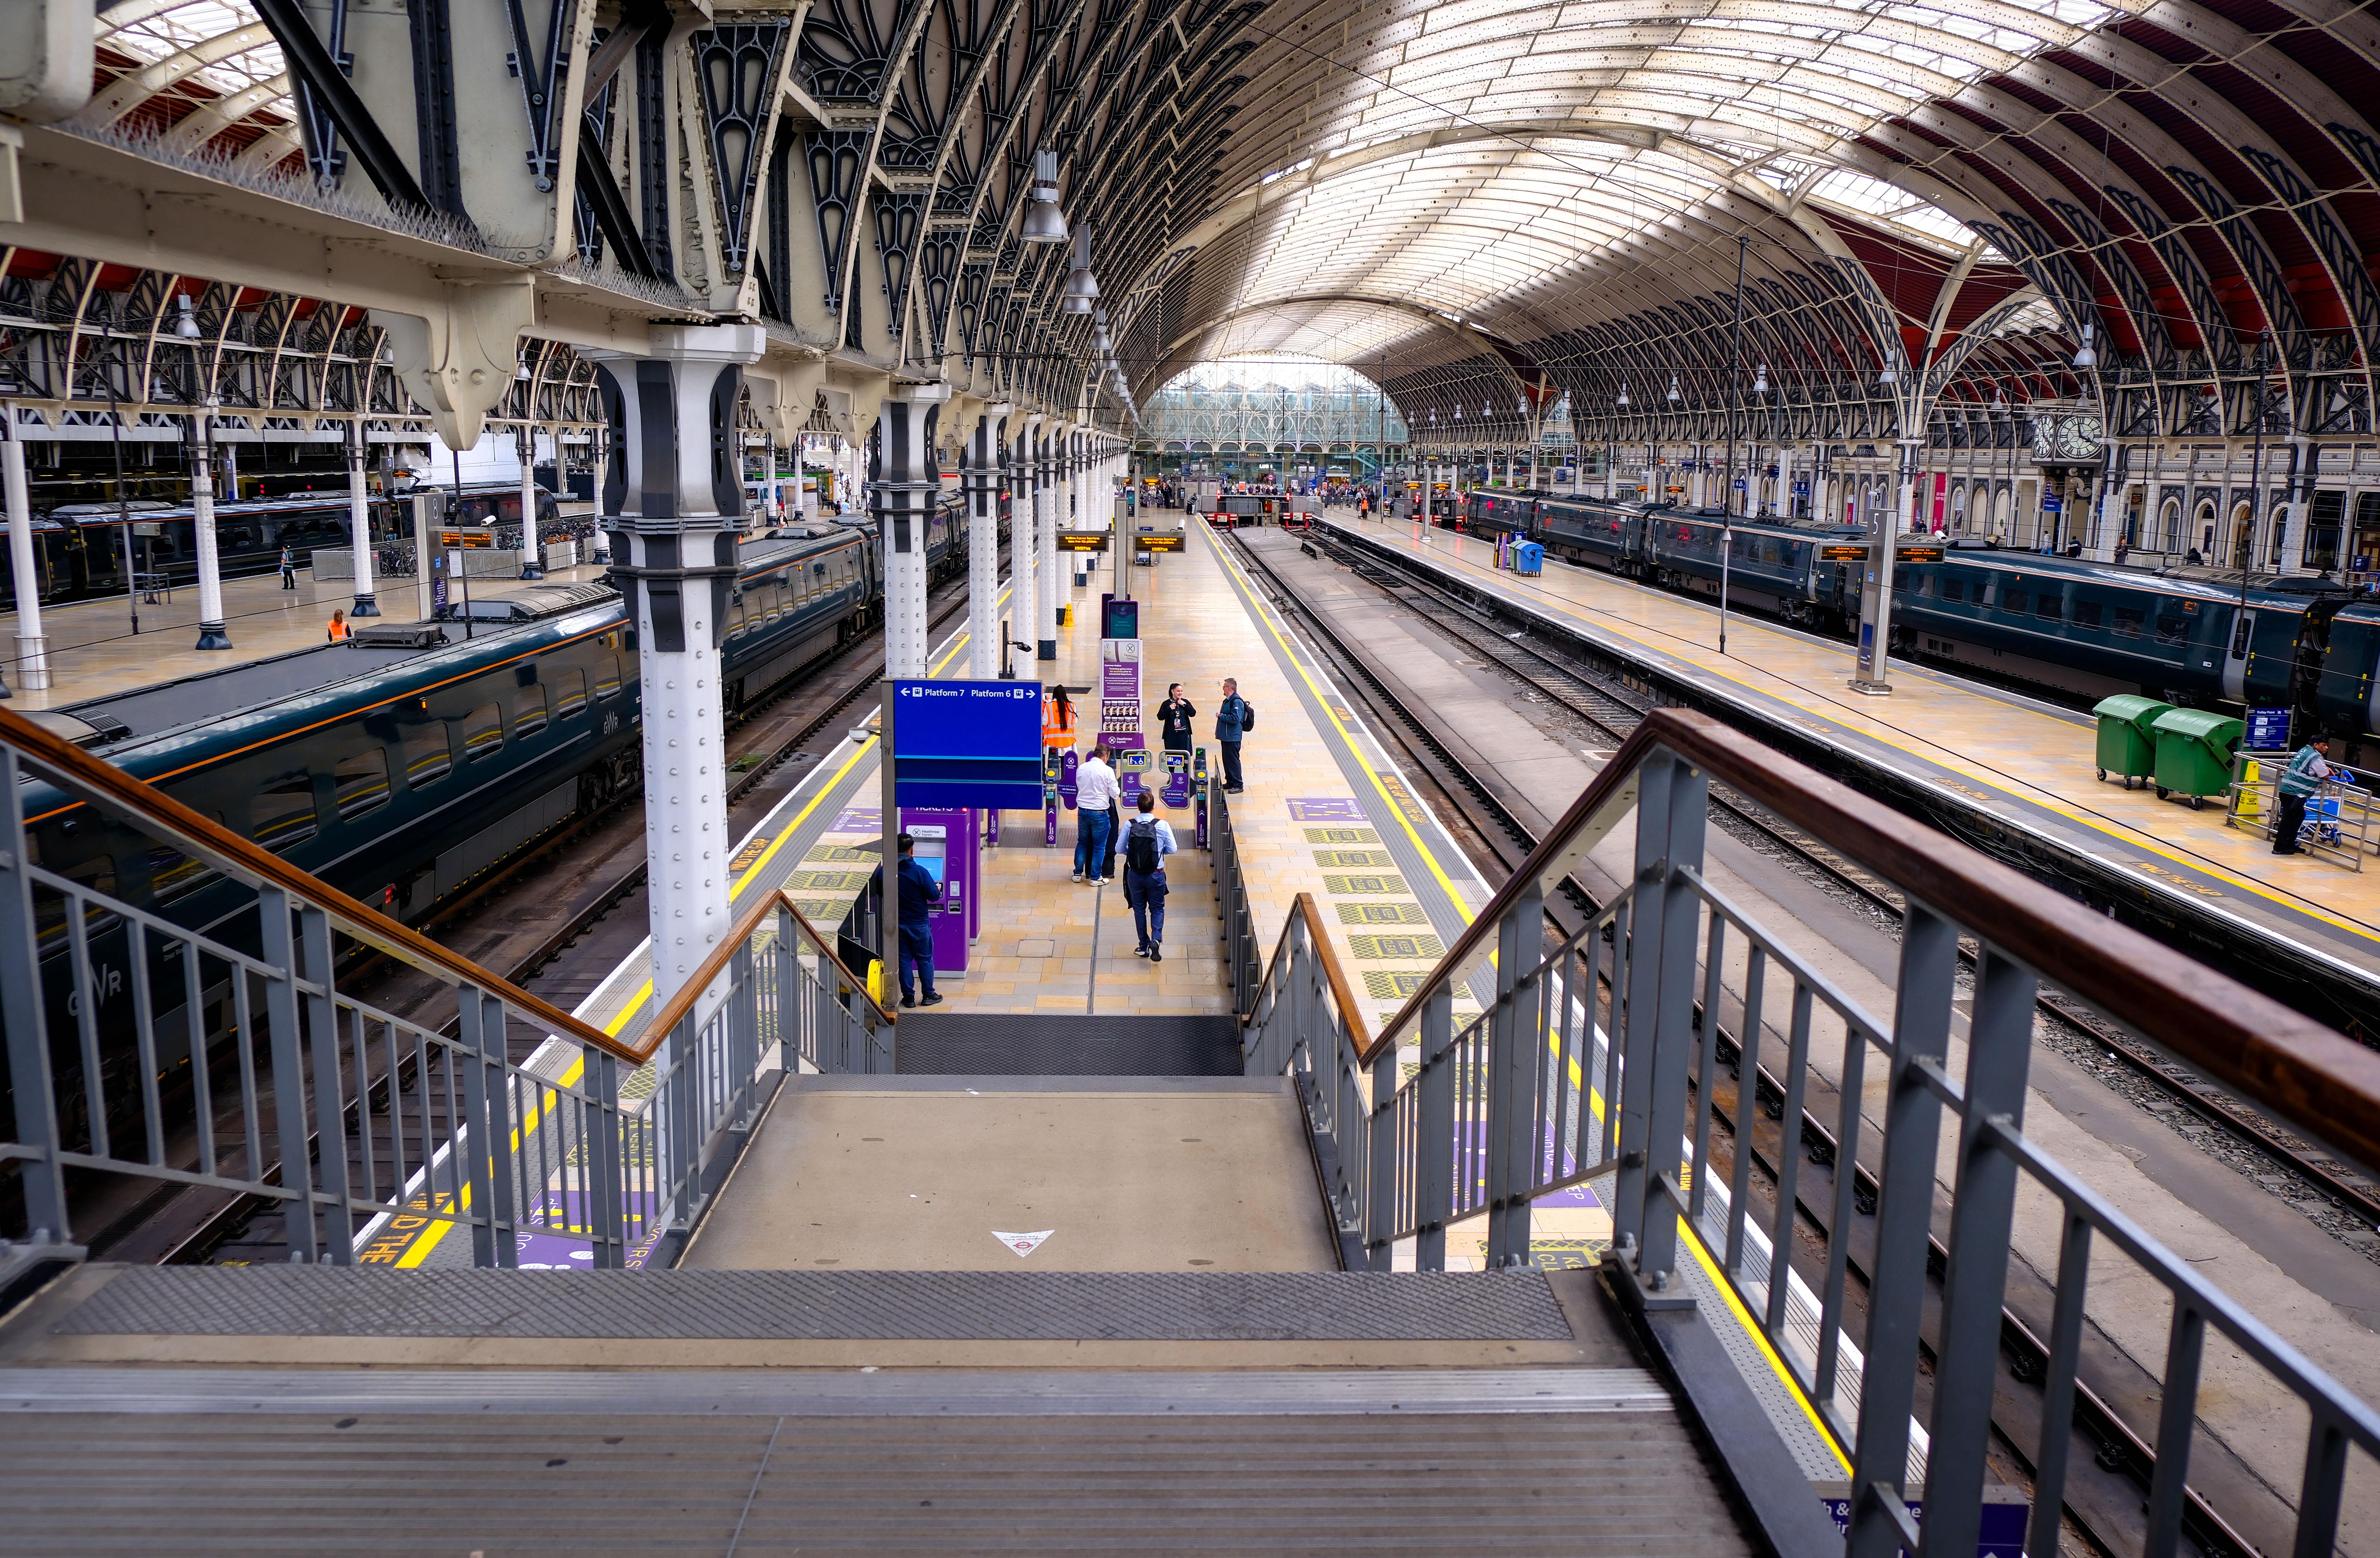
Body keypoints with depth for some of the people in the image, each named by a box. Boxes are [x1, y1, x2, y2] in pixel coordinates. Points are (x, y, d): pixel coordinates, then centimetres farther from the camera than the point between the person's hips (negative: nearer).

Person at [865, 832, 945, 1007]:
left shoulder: (883, 872, -10)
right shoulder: (920, 872, -20)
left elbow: (880, 893, 6)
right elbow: (934, 896, -14)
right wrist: (938, 889, 9)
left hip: (896, 925, 2)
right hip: (919, 924, -2)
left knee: (903, 960, 13)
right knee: (925, 959, 13)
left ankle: (909, 997, 18)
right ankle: (929, 995, 20)